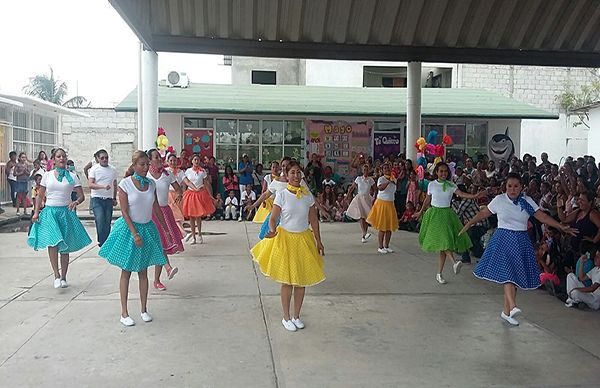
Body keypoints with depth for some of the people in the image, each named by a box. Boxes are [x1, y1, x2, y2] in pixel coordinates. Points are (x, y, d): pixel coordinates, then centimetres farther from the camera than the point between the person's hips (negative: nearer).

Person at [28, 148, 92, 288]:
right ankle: (57, 276, -14)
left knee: (64, 247, 5)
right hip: (49, 212, 0)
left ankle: (63, 277, 16)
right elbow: (39, 195, 10)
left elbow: (81, 196, 3)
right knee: (52, 243, -18)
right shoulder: (47, 175, 7)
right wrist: (36, 212, 0)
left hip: (66, 212, 0)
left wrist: (76, 202, -19)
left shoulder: (72, 176, 4)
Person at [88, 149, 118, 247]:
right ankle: (102, 243, -8)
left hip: (109, 200, 4)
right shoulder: (94, 169, -2)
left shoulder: (113, 169, 10)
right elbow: (90, 184, -13)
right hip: (97, 199, -4)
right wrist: (103, 186, -27)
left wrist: (115, 198, 24)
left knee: (107, 223, 5)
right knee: (100, 221, -17)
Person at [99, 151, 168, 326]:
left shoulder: (151, 184, 2)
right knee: (126, 271, 5)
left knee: (143, 272, 11)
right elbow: (124, 211, -13)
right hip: (129, 228, -4)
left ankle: (144, 310, 21)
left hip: (147, 228, 4)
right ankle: (124, 313, 12)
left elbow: (156, 208, 10)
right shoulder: (125, 184, -11)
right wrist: (135, 234, -19)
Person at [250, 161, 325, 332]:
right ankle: (286, 317, 20)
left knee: (301, 280, 9)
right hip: (285, 238, -3)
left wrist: (318, 241, 5)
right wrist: (272, 231, -29)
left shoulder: (308, 195, 0)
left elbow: (314, 220, 6)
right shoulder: (282, 195, -8)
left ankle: (296, 315, 25)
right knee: (287, 281, 3)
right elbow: (273, 218, -9)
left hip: (304, 240, 3)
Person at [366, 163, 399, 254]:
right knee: (382, 227, -5)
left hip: (390, 204, 6)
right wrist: (388, 181, -35)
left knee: (390, 226, 7)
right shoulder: (381, 179, -10)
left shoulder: (393, 180, 10)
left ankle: (386, 246, 17)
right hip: (382, 203, -6)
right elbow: (380, 188, -31)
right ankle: (380, 247, 4)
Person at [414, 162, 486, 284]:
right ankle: (454, 262, -32)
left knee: (443, 244, 1)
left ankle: (439, 273, 8)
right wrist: (421, 212, 23)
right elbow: (427, 199, 14)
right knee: (443, 241, -19)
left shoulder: (451, 185, 1)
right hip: (434, 214, -1)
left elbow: (461, 194, -15)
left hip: (447, 214, 2)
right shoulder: (432, 184, 1)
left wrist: (474, 196, -32)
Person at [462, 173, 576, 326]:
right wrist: (468, 225, 2)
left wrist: (562, 227, -6)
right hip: (503, 240, -3)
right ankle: (513, 306, -31)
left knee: (515, 277, 5)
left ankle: (506, 311, 14)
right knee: (506, 272, -19)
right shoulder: (499, 200, -2)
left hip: (521, 242, 3)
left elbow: (543, 217, 1)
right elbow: (483, 214, 4)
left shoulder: (527, 202, 3)